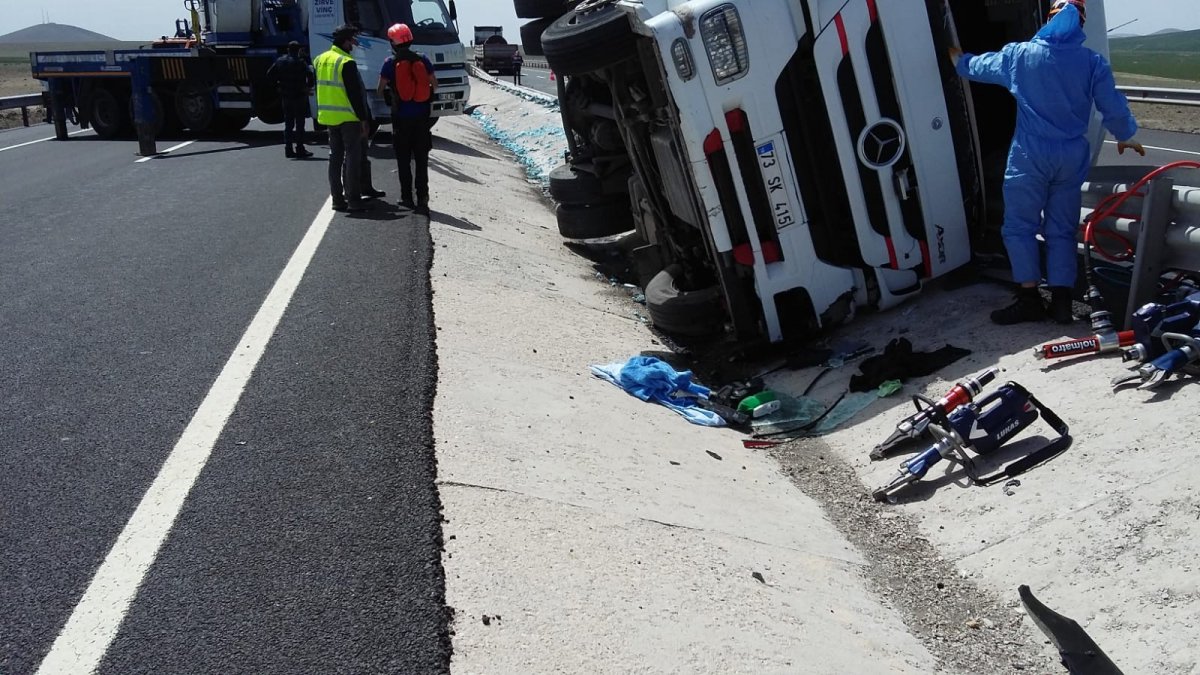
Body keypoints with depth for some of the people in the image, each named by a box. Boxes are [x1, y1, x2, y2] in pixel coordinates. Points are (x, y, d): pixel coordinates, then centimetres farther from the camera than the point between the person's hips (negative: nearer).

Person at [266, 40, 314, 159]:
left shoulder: (280, 61, 6)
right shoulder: (300, 62, -11)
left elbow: (269, 74, 9)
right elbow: (310, 75, -23)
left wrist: (278, 85, 15)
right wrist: (309, 86, -6)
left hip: (285, 96, 5)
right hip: (299, 96, -5)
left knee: (288, 123, 12)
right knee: (299, 124, 1)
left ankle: (288, 149, 10)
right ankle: (300, 150, 1)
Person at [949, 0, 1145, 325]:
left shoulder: (1019, 55, -3)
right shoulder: (1093, 63, -2)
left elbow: (977, 66, 14)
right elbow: (1114, 108, 3)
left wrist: (958, 59, 37)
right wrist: (1126, 137, 23)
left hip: (1030, 156, -2)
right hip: (1072, 158, 3)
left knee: (1019, 227, 6)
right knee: (1062, 230, 11)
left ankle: (1030, 300, 3)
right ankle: (1062, 301, 11)